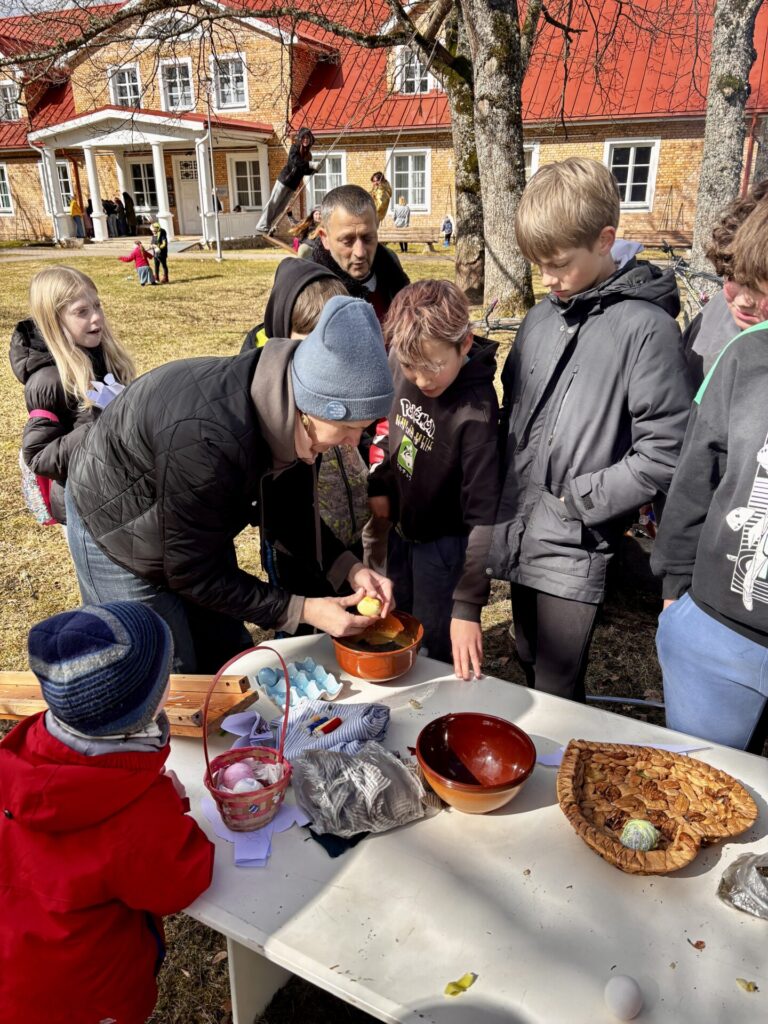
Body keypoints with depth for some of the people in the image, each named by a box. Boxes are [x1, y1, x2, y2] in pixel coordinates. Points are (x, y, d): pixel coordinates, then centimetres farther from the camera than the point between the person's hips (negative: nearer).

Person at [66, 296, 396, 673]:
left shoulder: (281, 404, -19)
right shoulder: (205, 441, -42)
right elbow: (192, 572, -28)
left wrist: (349, 568, -15)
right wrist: (301, 610, -27)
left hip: (196, 533, 7)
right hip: (117, 531, -6)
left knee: (230, 662, 17)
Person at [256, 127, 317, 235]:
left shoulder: (307, 154, 13)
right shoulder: (295, 148, -5)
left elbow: (304, 171, 14)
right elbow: (296, 161, -23)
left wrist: (314, 170, -4)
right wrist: (310, 164, -31)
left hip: (293, 185, 6)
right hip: (284, 180, -6)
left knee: (281, 208, 4)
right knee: (273, 203, -6)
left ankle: (268, 228, 9)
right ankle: (262, 227, -5)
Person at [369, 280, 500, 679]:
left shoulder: (475, 413, -31)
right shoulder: (401, 366, -14)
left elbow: (484, 515, -29)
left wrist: (467, 607, -30)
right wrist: (380, 485, 1)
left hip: (445, 544, -7)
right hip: (402, 528, 7)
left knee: (439, 653, 6)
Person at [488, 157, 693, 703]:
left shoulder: (645, 326, -13)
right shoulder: (541, 317, 7)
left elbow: (663, 453, -15)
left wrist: (576, 499, -12)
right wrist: (506, 502, 7)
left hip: (574, 550, -6)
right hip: (521, 532, 7)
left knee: (556, 696, 3)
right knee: (530, 666, 22)